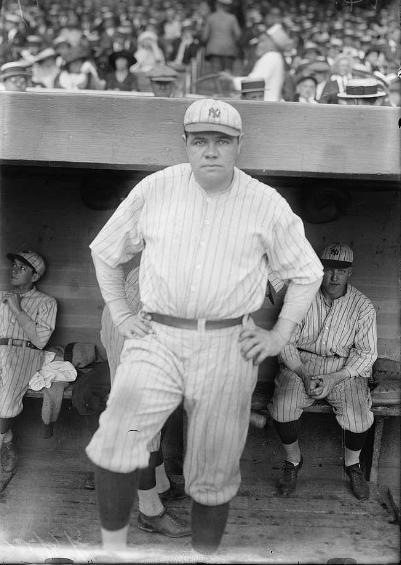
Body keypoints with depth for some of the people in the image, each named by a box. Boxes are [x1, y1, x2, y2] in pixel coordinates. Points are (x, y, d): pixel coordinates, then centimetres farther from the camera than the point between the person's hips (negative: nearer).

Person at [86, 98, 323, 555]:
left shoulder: (267, 205, 1)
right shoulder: (154, 190, 3)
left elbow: (307, 273, 10)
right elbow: (105, 251, 14)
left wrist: (279, 337, 3)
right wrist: (119, 314, 7)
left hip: (227, 348, 0)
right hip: (156, 337, 1)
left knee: (213, 475, 9)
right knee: (115, 440, -18)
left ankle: (205, 553, 33)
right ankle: (113, 544, 5)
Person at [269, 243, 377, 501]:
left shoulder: (363, 307, -5)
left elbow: (367, 352, -2)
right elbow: (285, 343, -3)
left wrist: (335, 379, -16)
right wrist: (304, 376, -17)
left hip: (345, 368, 0)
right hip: (301, 363, 0)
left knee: (359, 418, -23)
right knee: (282, 408, -25)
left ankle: (353, 464, 13)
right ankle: (293, 461, 7)